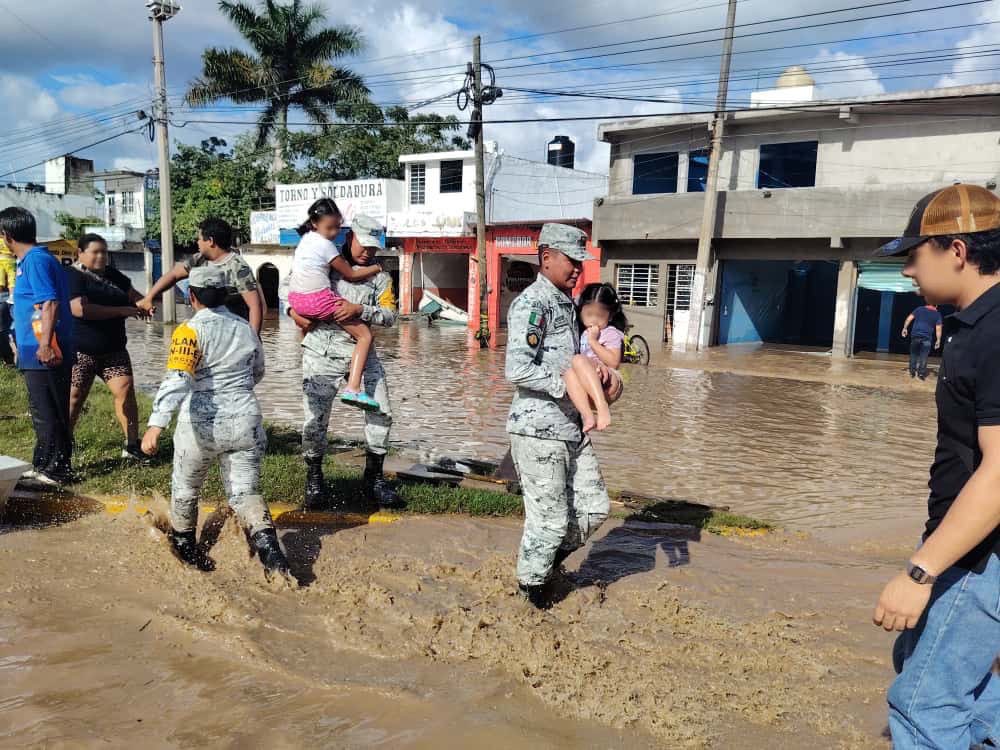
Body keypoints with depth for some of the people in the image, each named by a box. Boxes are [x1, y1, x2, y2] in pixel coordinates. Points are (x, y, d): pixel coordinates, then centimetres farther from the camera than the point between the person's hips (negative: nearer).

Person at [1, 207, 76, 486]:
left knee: (49, 414, -2)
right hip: (37, 351, 10)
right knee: (44, 413, 16)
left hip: (45, 354, -10)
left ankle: (56, 471, 6)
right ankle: (43, 466, 26)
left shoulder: (35, 260, -14)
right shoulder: (32, 259, 16)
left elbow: (50, 303, -22)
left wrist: (45, 343, -28)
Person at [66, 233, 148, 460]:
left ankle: (132, 446, -1)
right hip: (81, 352, -5)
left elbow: (131, 294, 24)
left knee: (126, 391, -6)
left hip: (114, 350, 6)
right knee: (73, 398, 0)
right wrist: (121, 311, -23)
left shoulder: (112, 274, 11)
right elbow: (80, 309, -24)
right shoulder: (73, 276, -10)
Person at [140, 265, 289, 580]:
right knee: (245, 492, 8)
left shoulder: (190, 330, -9)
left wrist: (156, 424, -31)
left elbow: (176, 380, -24)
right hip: (246, 422, 4)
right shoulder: (246, 329, 7)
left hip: (201, 426, -3)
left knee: (185, 487, 21)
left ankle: (184, 547, 39)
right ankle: (268, 547, -15)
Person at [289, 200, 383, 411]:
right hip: (320, 300, -8)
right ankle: (352, 388, -19)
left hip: (296, 299, 8)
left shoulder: (306, 238, 15)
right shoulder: (326, 245, -8)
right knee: (365, 335, -7)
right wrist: (378, 267, 8)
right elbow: (351, 275, -2)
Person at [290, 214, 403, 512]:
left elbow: (389, 315, -1)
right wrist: (293, 311, 1)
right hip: (322, 351, -2)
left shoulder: (379, 276, 10)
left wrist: (359, 310, -17)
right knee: (315, 418, -1)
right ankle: (314, 481, 17)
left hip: (362, 352, 2)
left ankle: (374, 479, 13)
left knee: (381, 413, -2)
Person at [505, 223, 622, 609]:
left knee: (594, 506, 13)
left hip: (572, 427, 9)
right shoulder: (531, 304, -14)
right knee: (550, 517, 2)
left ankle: (550, 558, 36)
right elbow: (517, 370, -24)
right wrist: (568, 385, -20)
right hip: (539, 430, -9)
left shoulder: (568, 304, 15)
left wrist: (599, 371, 4)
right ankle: (532, 584, 26)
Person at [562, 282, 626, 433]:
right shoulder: (581, 332, 22)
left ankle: (603, 407, -41)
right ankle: (588, 417, -43)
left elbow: (613, 362, -10)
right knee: (569, 372, -29)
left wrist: (593, 342, -10)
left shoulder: (611, 334, 4)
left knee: (579, 360, -31)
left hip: (608, 384, -5)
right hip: (587, 392, 5)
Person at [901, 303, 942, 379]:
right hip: (926, 337, -1)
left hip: (915, 335, 1)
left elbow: (909, 318, 1)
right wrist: (938, 341, 0)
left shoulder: (920, 309, 10)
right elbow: (938, 328, 0)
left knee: (913, 354, 12)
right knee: (923, 356, 4)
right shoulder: (937, 314, 7)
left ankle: (912, 372, 14)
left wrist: (905, 328, 4)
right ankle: (921, 373, 4)